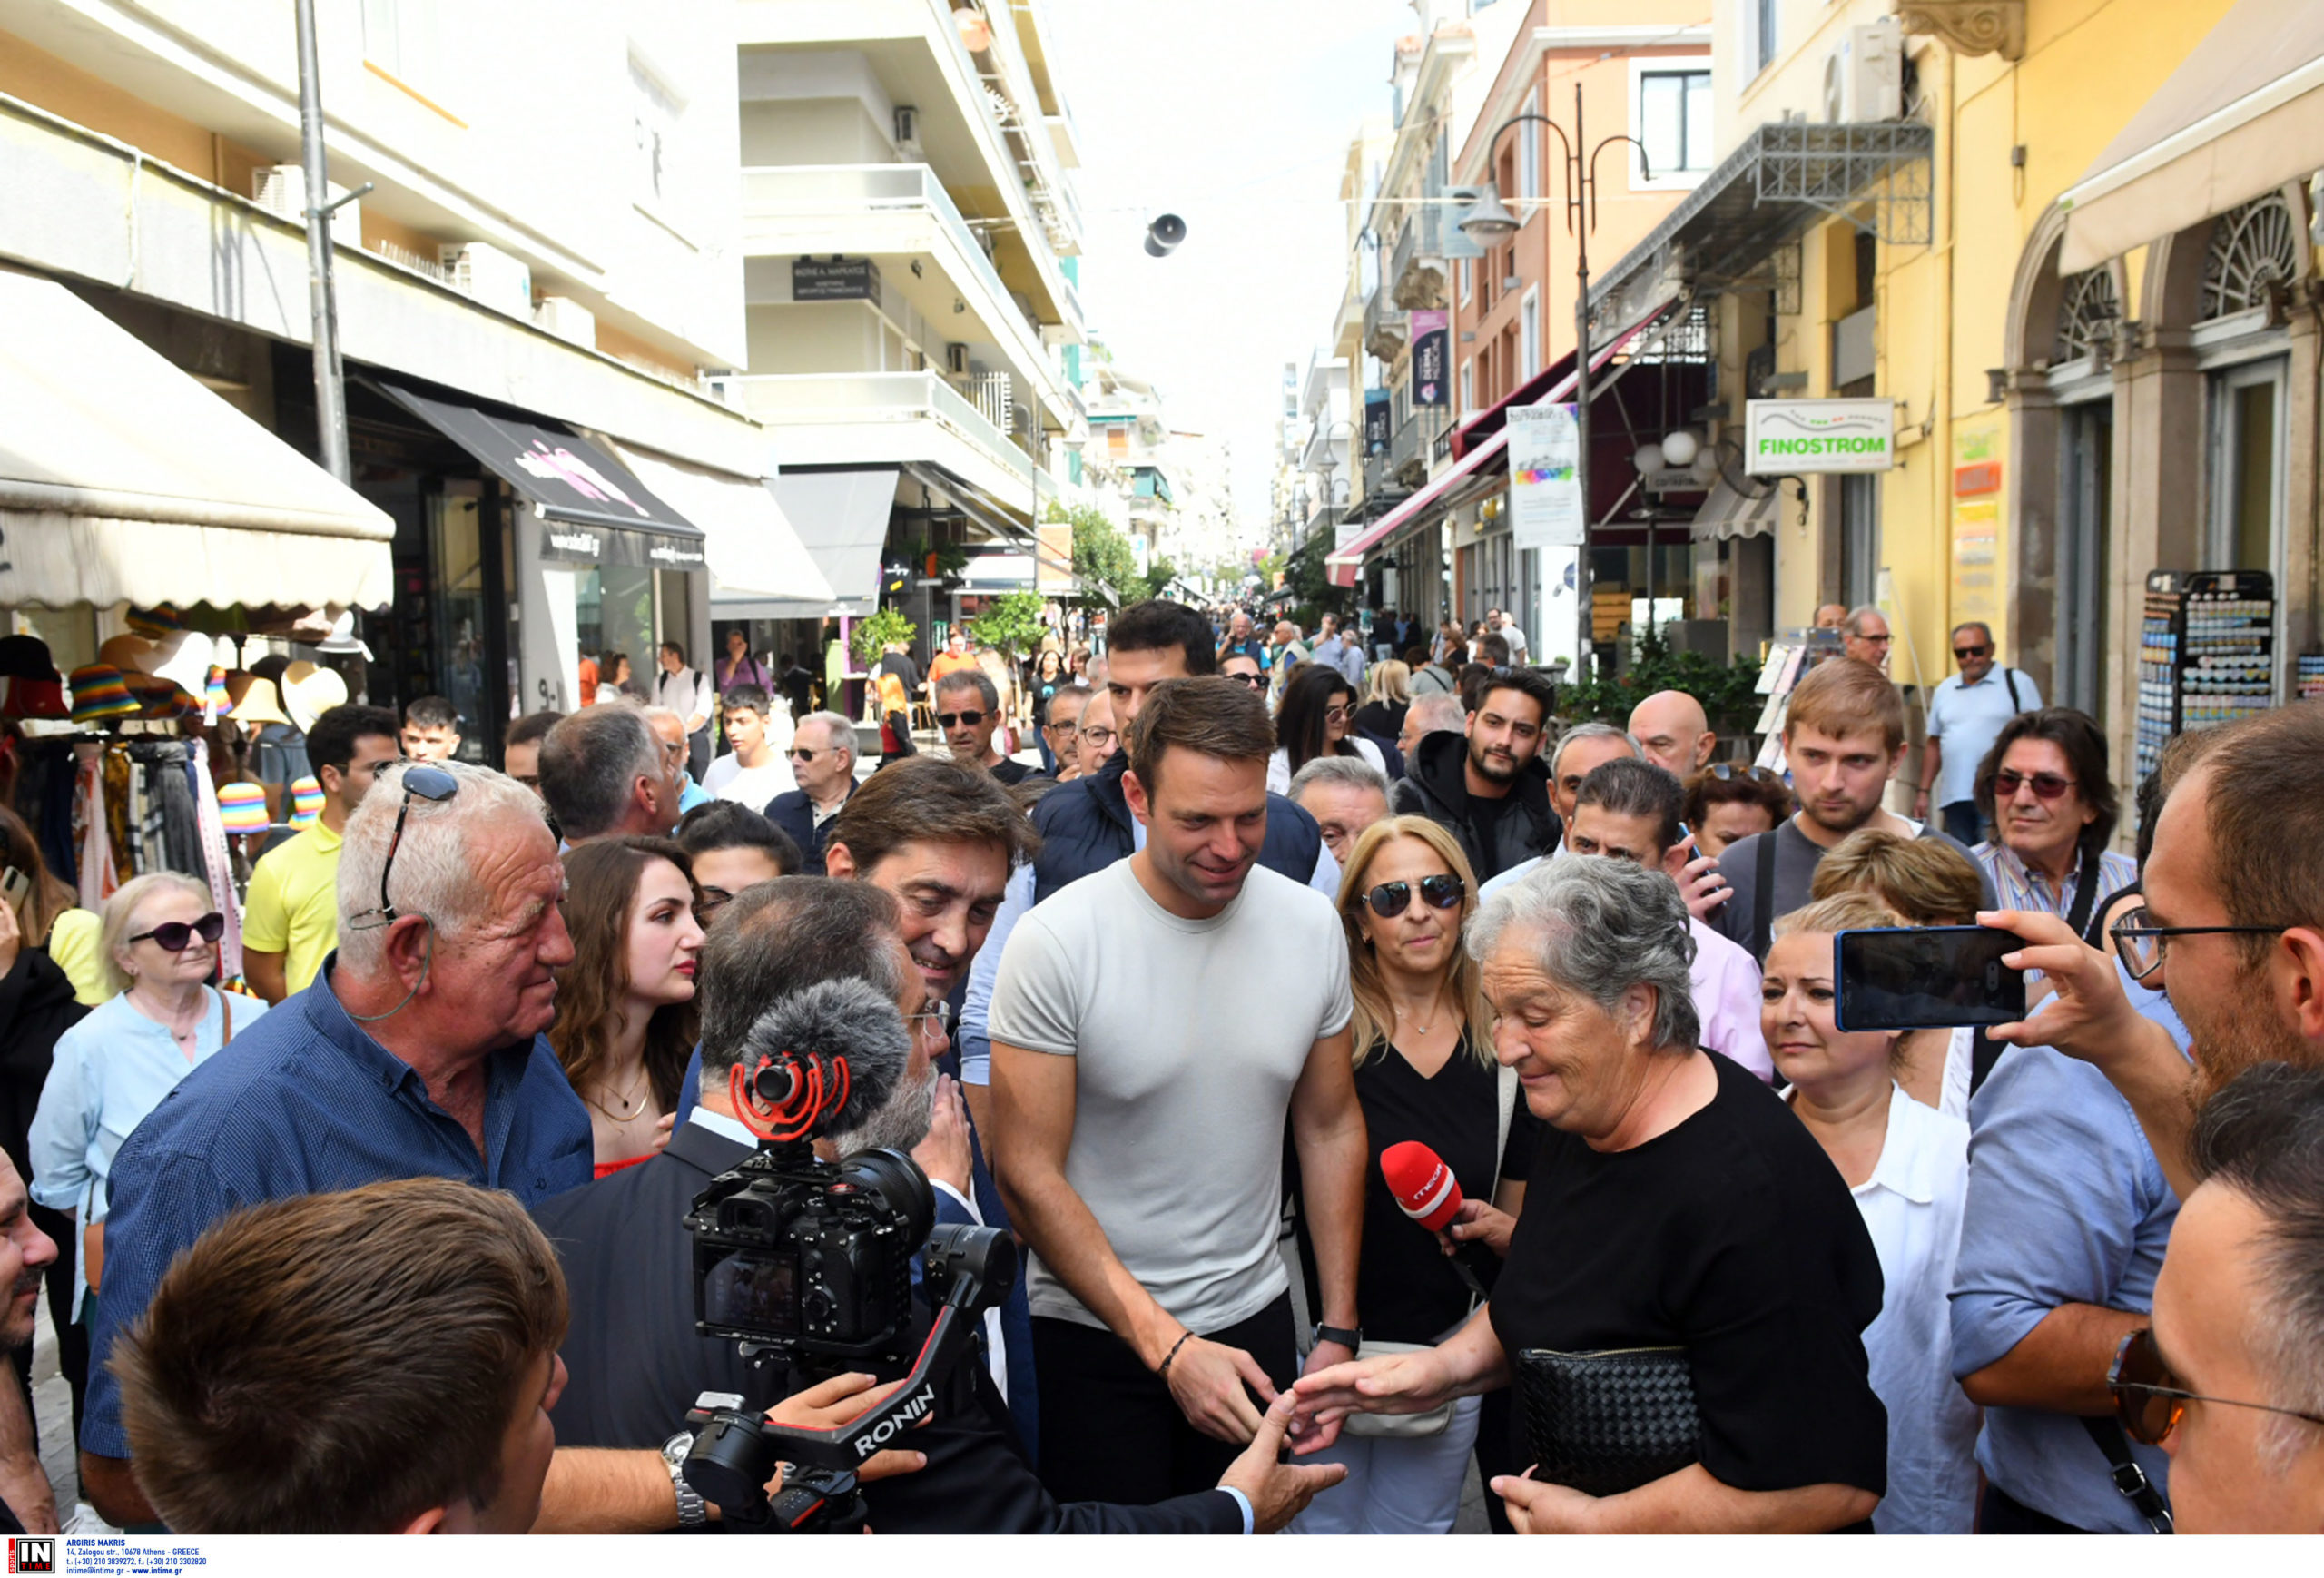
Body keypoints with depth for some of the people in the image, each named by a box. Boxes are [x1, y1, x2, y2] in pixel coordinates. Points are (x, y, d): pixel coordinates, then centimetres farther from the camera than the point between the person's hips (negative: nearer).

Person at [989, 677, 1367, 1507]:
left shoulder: (1311, 925, -5)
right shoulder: (1055, 941, -18)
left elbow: (1330, 1127, 5)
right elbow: (1027, 1173, -16)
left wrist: (1338, 1330, 4)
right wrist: (1167, 1345, -18)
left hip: (1254, 1315, 4)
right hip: (1094, 1334, -3)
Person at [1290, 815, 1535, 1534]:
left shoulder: (1502, 1047, 1)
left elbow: (1523, 1219, 10)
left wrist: (1495, 1226, -10)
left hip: (1450, 1343, 3)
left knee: (1416, 1531, 18)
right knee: (1324, 1529, 12)